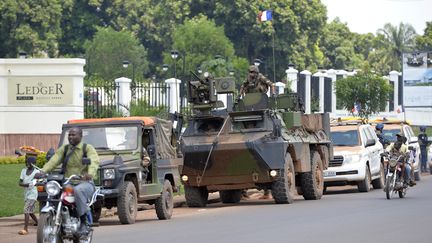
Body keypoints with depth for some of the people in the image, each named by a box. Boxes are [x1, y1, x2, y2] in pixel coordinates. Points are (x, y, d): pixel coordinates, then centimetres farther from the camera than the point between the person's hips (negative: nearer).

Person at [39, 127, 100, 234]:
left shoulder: (88, 148, 1)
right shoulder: (64, 149, 14)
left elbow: (94, 161, -18)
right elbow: (53, 161, -2)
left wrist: (90, 174, -41)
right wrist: (42, 171, -22)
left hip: (84, 182, -5)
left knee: (77, 190, -39)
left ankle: (84, 222, -28)